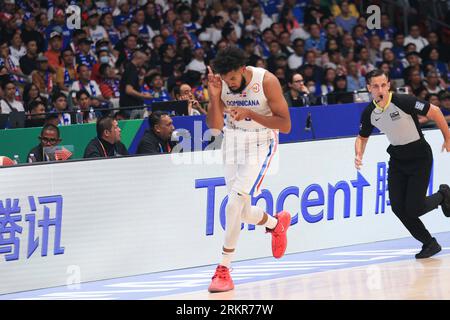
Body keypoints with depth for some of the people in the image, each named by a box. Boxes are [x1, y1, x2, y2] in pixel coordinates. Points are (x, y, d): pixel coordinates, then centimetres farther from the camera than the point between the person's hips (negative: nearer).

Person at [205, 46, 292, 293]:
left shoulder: (266, 81, -23)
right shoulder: (219, 82, -12)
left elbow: (285, 125, -19)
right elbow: (214, 126, -7)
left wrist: (250, 114, -30)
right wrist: (214, 97, -24)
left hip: (260, 143, -5)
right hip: (232, 140, 5)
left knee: (236, 202, -20)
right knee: (242, 210, 7)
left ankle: (224, 269, -15)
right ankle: (277, 223, 41)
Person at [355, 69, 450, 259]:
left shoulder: (404, 102, -24)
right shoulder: (369, 113, -7)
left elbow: (434, 112, -14)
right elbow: (362, 137, 11)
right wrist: (359, 155, -9)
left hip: (420, 158, -5)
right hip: (397, 159, 5)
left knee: (414, 208, -11)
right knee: (398, 208, -3)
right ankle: (429, 244, 13)